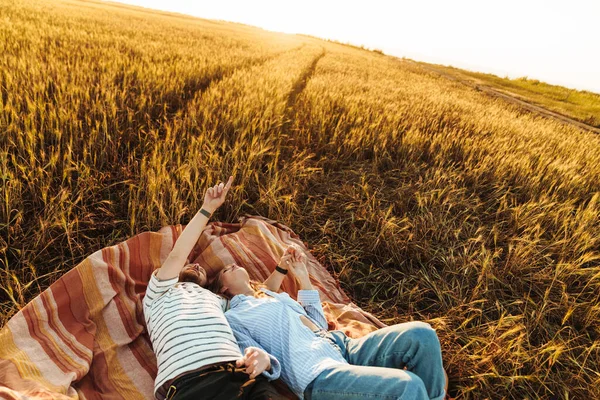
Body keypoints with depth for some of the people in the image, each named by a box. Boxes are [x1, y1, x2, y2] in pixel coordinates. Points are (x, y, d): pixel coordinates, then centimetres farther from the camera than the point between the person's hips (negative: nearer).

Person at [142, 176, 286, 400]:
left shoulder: (217, 300, 36)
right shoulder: (159, 295, 26)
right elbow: (176, 255, 12)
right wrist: (207, 209, 14)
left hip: (241, 374, 4)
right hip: (189, 382, -3)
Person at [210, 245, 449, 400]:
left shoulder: (273, 295, 30)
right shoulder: (231, 318, 9)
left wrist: (303, 278, 24)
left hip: (341, 345, 7)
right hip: (317, 374, -7)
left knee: (420, 334, -14)